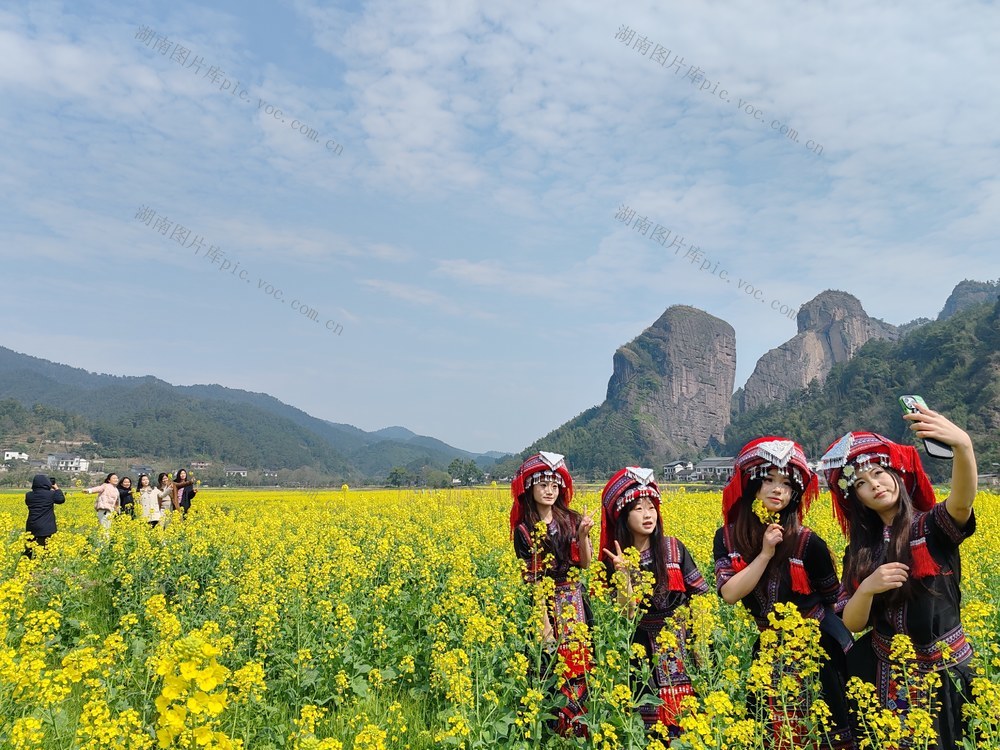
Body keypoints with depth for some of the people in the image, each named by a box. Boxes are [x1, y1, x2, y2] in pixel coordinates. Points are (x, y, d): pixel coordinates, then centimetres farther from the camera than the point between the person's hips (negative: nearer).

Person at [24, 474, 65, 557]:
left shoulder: (28, 495, 0)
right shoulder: (51, 494, -10)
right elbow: (61, 499, 7)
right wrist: (56, 488, 16)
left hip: (32, 528, 4)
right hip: (46, 528, -4)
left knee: (29, 552, 11)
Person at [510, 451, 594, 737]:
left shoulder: (572, 520, 1)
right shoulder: (524, 530, -8)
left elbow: (585, 563, 2)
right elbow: (529, 579, -9)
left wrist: (583, 536, -15)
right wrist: (542, 619, -14)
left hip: (574, 600, 3)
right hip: (545, 603, -3)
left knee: (578, 658, 5)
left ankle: (578, 725, 19)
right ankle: (561, 726, 14)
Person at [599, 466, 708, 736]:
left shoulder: (674, 548, -5)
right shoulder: (615, 559, -5)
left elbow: (699, 594, 1)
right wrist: (622, 573, -25)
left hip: (679, 641, 0)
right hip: (641, 645, 0)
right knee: (648, 718, 1)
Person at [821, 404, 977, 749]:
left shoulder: (934, 528, -11)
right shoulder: (860, 549, -1)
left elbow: (961, 503, -36)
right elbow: (851, 624, -4)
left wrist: (963, 444, -54)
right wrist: (867, 588, -25)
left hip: (944, 671, -3)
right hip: (884, 674, 3)